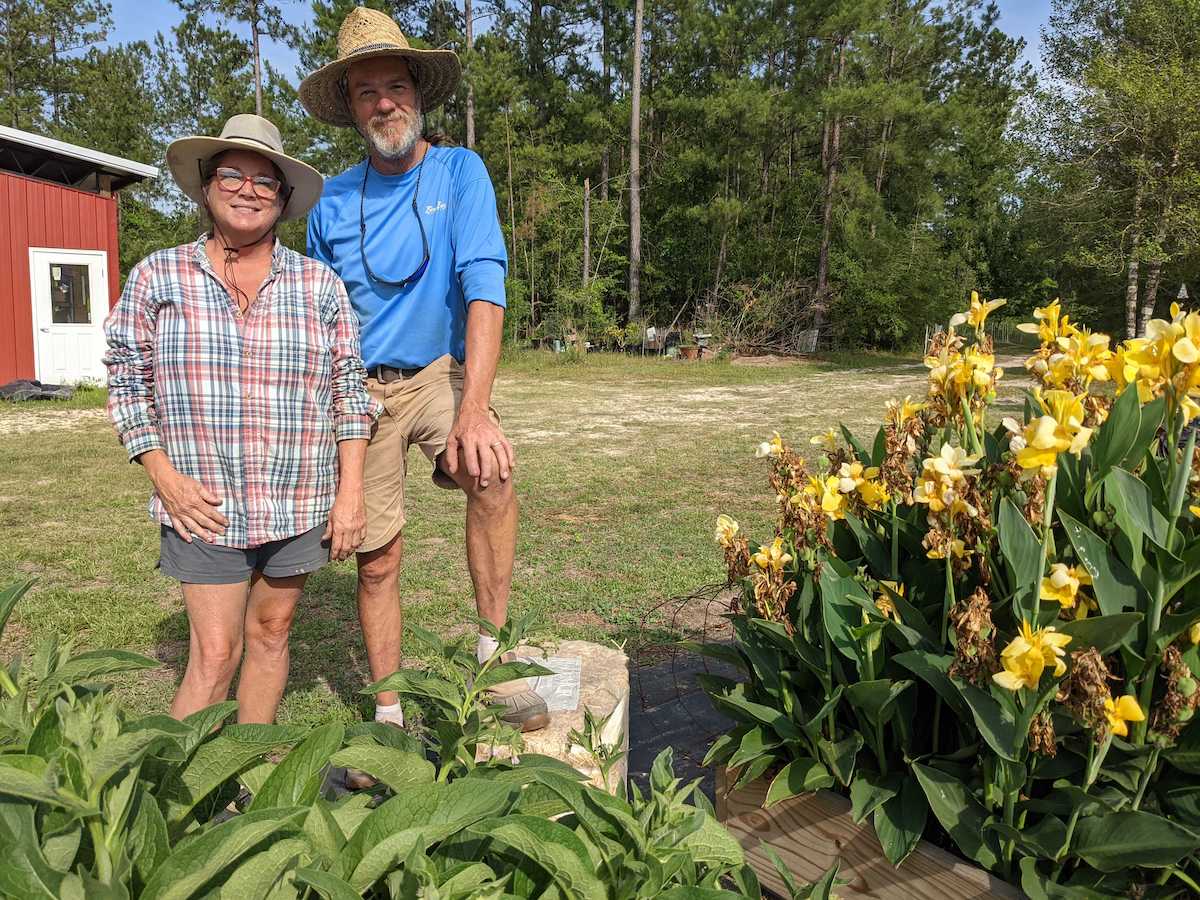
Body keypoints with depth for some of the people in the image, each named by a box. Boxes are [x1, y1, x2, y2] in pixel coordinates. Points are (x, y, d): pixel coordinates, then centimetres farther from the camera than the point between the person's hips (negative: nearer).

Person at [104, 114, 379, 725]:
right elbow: (127, 381, 5)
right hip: (205, 506, -1)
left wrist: (351, 491, -2)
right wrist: (165, 476, -7)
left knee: (271, 636, 13)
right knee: (215, 652, -4)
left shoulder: (319, 285, 5)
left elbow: (349, 390, 4)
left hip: (300, 505, 2)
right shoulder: (157, 277, 3)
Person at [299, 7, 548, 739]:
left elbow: (484, 286, -20)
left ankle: (495, 655, -16)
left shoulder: (460, 172, -6)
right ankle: (389, 714, 22)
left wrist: (474, 407, -32)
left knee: (491, 472, -32)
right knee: (377, 561, 5)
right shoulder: (332, 202, 2)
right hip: (362, 389, 2)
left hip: (440, 371, -2)